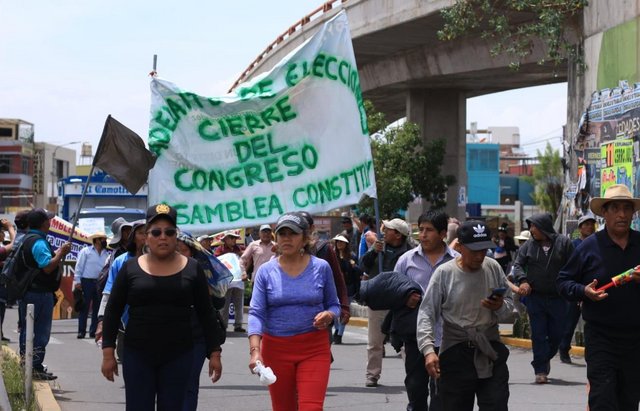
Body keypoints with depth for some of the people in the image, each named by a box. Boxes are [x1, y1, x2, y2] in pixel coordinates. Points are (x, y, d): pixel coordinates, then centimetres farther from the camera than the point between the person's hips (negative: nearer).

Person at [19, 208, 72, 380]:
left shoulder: (27, 239, 13)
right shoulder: (39, 242, -19)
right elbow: (48, 267, -25)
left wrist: (58, 252, 17)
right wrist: (61, 253, -16)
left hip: (28, 291, 10)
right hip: (41, 293, -10)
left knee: (27, 329, 16)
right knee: (41, 331, -5)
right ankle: (36, 368, -5)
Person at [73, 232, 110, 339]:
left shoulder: (107, 254, 12)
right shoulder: (85, 251, 0)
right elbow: (79, 267, -2)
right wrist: (77, 281, -8)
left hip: (100, 283, 4)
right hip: (87, 282, -4)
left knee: (97, 308, 6)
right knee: (84, 307, -2)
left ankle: (93, 331, 13)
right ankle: (81, 331, 0)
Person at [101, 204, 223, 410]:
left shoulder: (192, 268, 3)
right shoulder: (131, 268, 2)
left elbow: (206, 314, 5)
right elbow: (113, 312, 5)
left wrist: (214, 353, 2)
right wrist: (108, 353, 0)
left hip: (178, 357, 0)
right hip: (137, 356, 0)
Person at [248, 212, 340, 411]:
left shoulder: (321, 268, 1)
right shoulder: (266, 271, 0)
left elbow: (334, 305, 11)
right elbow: (256, 313, -7)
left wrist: (328, 315, -14)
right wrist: (255, 350, -21)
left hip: (314, 348, -1)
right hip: (276, 349, 1)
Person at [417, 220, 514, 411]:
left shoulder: (493, 268, 4)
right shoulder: (444, 273, -7)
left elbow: (510, 304, 14)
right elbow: (427, 314, -8)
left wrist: (500, 307, -11)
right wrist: (428, 349, -20)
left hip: (491, 353, 2)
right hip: (456, 354, -2)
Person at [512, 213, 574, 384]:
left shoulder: (564, 243, -1)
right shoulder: (529, 245, 5)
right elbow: (518, 264, 6)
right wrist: (523, 280, -13)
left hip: (558, 298, -1)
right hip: (535, 297, 1)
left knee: (557, 334, 7)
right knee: (538, 335, -2)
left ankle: (545, 358, 34)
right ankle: (540, 370, 3)